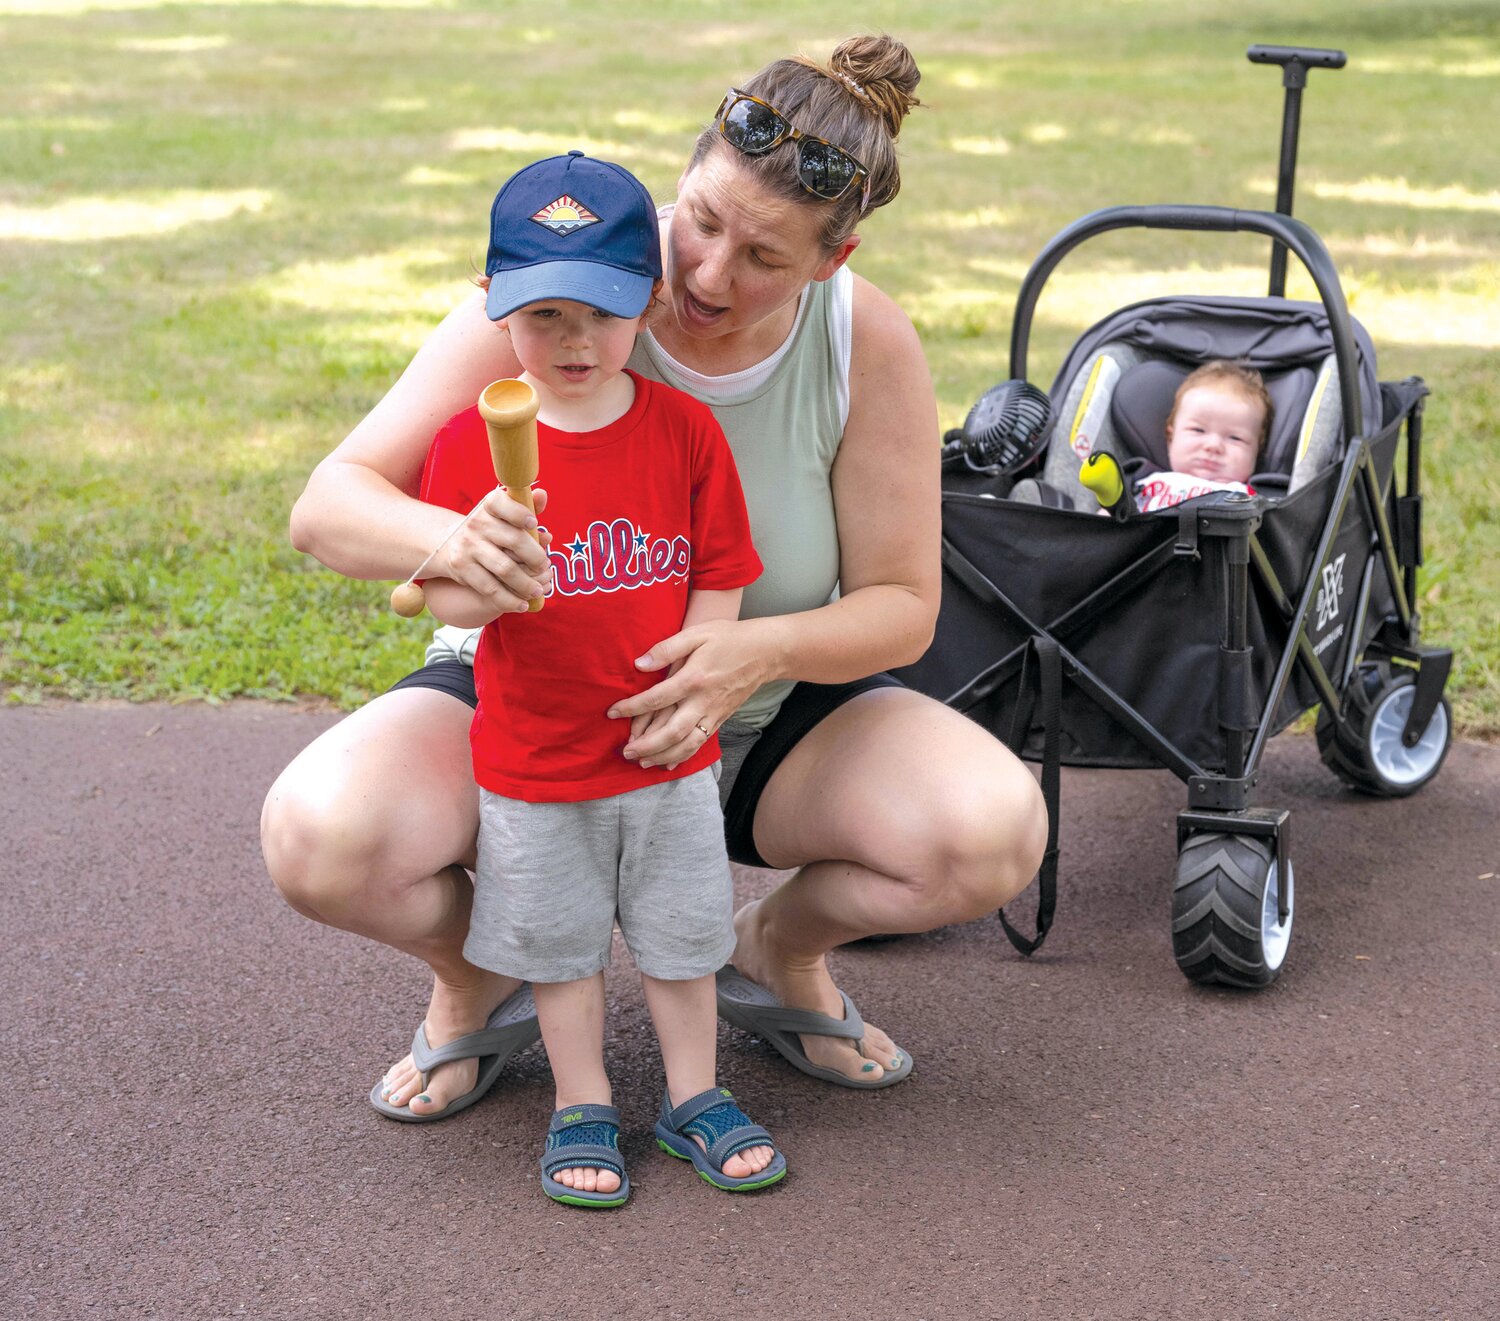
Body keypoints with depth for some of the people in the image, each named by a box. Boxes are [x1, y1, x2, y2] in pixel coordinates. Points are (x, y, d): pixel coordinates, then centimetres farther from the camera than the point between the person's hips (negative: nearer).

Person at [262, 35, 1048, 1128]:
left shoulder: (870, 346, -16)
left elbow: (901, 607, -11)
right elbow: (328, 507, -21)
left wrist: (761, 647, -34)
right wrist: (450, 542, -46)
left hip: (766, 722, 2)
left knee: (996, 833, -26)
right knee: (320, 838, -31)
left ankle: (781, 950, 9)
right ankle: (476, 975, 7)